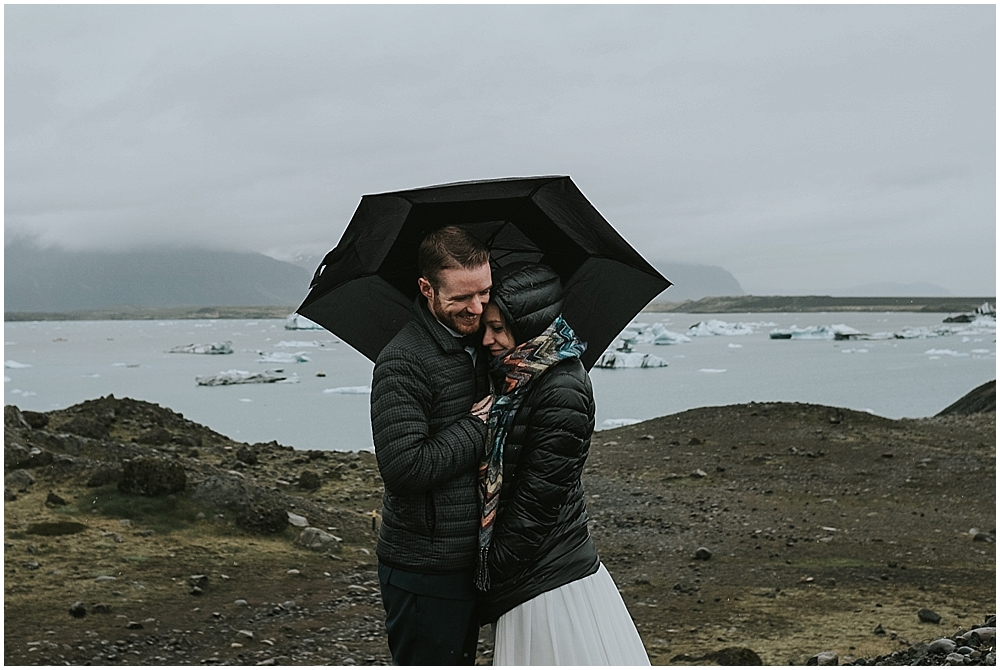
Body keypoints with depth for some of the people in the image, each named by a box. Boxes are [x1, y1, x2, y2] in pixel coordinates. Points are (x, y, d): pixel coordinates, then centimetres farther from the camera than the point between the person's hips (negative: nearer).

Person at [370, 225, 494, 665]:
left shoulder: (479, 345, 9)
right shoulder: (403, 362, -19)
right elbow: (404, 468, -27)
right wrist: (478, 427, -17)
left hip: (468, 558, 9)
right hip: (425, 570, -8)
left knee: (462, 658, 21)